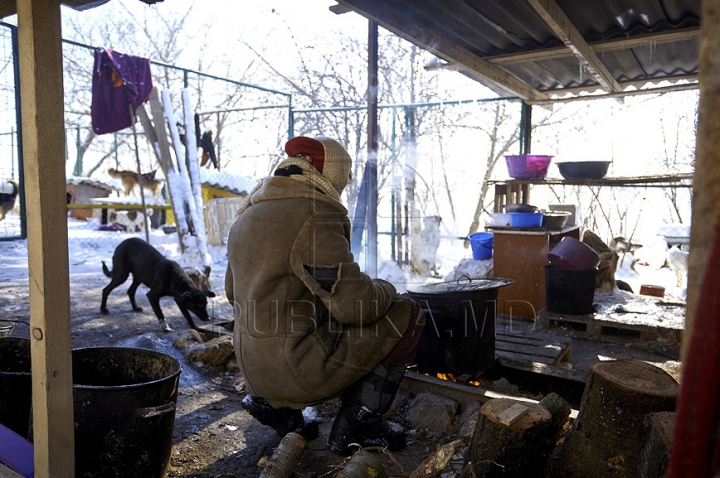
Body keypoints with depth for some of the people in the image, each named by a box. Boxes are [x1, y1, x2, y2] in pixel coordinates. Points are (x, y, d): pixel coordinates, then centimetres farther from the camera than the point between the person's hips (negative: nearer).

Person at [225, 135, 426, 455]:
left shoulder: (248, 215, 11)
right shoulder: (315, 215, -18)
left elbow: (233, 291, 20)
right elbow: (355, 304, -22)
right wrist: (385, 290, 0)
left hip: (253, 367, 9)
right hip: (294, 367, -9)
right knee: (406, 315, 0)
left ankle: (272, 403, 20)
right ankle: (357, 425, 4)